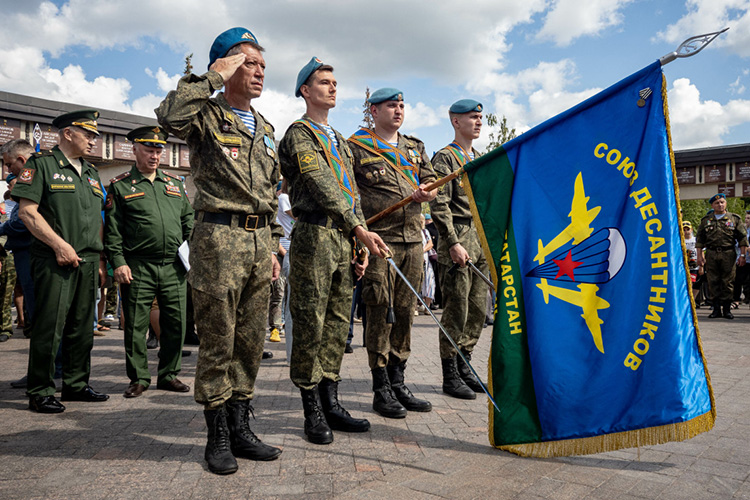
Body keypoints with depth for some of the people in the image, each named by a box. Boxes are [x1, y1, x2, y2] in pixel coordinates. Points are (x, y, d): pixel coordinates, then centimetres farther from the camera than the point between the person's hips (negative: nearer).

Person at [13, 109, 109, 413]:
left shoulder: (91, 172, 19)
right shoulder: (41, 164, -1)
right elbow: (27, 211, -9)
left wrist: (100, 259, 14)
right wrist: (59, 244, -17)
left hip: (88, 262, 7)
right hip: (54, 262, -7)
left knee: (82, 328, 11)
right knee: (49, 328, -3)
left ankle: (76, 384, 21)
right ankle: (40, 393, 7)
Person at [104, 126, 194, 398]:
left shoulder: (175, 183, 16)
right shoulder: (120, 186, 5)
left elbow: (188, 220, 17)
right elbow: (112, 230, 0)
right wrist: (118, 262, -8)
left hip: (174, 266, 3)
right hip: (138, 268, -3)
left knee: (176, 323, 6)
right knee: (136, 325, 2)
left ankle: (169, 375, 20)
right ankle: (138, 378, 16)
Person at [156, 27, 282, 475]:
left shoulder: (266, 128, 21)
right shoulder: (207, 116, 1)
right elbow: (170, 116, -25)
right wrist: (213, 77, -13)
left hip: (259, 241, 7)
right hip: (220, 238, -6)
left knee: (251, 340, 9)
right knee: (218, 341, -1)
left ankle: (240, 427, 21)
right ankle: (218, 435, 12)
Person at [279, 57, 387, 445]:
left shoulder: (339, 141, 24)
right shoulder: (298, 134, -2)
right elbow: (322, 187, -17)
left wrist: (360, 246, 15)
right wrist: (358, 229, -27)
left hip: (343, 239, 8)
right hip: (314, 236, -8)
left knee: (337, 324, 9)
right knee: (310, 324, -3)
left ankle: (331, 404, 18)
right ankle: (313, 412, 6)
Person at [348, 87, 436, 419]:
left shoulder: (415, 148, 20)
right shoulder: (356, 146, 3)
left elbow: (431, 179, 19)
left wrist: (427, 191, -6)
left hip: (413, 238, 6)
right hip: (378, 238, -5)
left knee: (405, 311, 8)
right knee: (380, 312, -4)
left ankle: (398, 383, 19)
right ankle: (381, 389, 5)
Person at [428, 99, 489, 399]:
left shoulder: (480, 159, 20)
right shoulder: (444, 158, -4)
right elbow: (439, 205, -13)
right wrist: (454, 243, -19)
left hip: (482, 241, 8)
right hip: (458, 240, -8)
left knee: (478, 309, 9)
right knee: (456, 311, -4)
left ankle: (465, 367, 21)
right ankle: (451, 376, 6)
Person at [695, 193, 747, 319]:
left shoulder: (734, 219, 8)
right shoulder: (706, 220, 12)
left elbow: (743, 238, 6)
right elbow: (699, 239, 12)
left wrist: (742, 255, -1)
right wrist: (700, 255, 3)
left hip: (728, 254, -1)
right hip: (711, 254, 1)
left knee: (728, 283, 0)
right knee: (713, 283, 2)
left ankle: (727, 309, 8)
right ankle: (716, 309, 9)